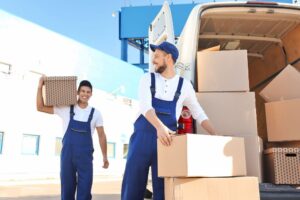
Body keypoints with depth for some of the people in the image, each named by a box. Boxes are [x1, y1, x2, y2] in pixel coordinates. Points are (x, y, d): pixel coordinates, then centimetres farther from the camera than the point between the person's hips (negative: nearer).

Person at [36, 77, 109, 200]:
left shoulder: (95, 113, 2)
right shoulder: (66, 109, 1)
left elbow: (101, 136, 7)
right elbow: (40, 107, 3)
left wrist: (105, 157, 8)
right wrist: (40, 87, -6)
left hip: (86, 156, 0)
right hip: (67, 155, 1)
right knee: (67, 188, 10)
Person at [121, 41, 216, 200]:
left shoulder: (185, 85, 6)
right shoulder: (147, 79, 3)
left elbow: (199, 114, 12)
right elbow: (145, 106, -14)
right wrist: (159, 126, -33)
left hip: (166, 141, 0)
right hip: (142, 139, 0)